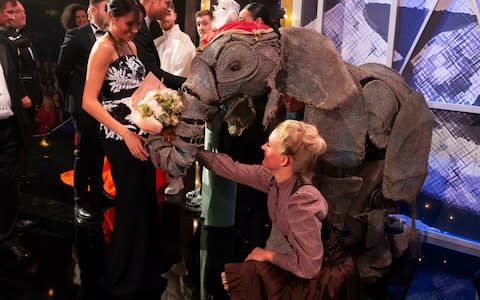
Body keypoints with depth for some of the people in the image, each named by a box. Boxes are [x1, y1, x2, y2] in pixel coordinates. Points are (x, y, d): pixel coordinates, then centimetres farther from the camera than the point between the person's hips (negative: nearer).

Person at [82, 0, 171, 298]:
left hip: (141, 131, 8)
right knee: (132, 203, 2)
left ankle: (147, 266, 34)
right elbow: (89, 101, -20)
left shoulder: (131, 44, 12)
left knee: (147, 198, 15)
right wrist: (125, 133, -26)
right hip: (120, 137, -7)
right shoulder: (104, 47, -12)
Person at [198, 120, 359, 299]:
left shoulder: (302, 200, -35)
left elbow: (308, 266, -32)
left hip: (313, 276, -7)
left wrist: (269, 255, -19)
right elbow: (233, 169, 1)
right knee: (225, 275, 7)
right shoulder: (274, 177, -12)